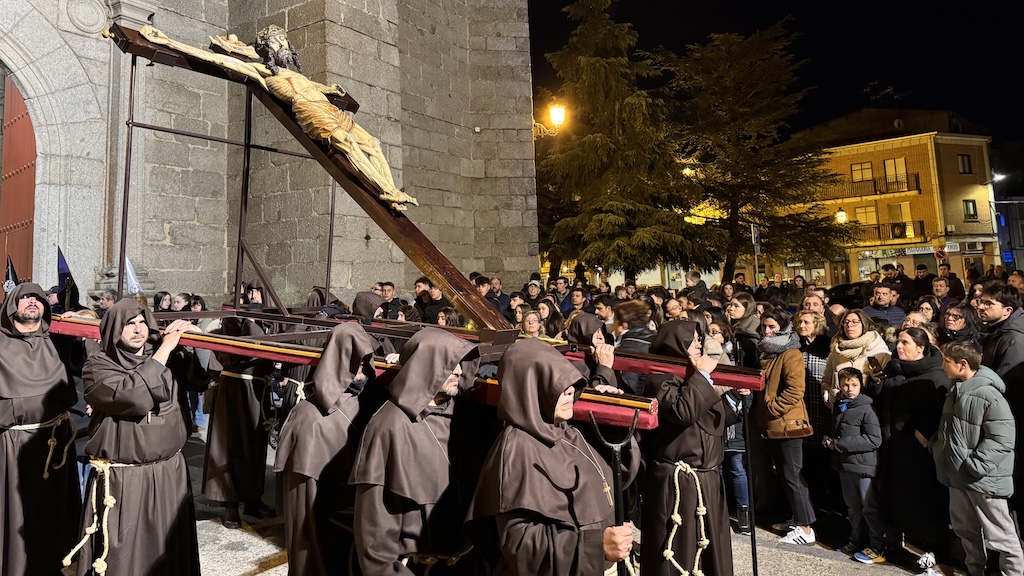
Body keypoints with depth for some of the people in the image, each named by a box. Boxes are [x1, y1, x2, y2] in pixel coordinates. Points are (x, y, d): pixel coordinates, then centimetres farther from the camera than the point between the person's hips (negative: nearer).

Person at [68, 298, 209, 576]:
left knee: (171, 552, 14)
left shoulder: (168, 358, 6)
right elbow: (134, 396, -24)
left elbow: (202, 376, 1)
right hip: (122, 480, -3)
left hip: (170, 473, 4)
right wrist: (165, 348, -19)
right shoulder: (97, 367, -7)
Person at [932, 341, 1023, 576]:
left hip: (985, 479, -9)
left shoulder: (988, 395, -20)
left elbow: (1001, 439, -24)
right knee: (965, 530, 21)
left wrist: (973, 466, -27)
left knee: (1001, 537, 3)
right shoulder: (955, 391, 9)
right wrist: (932, 442, 10)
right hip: (958, 476, 9)